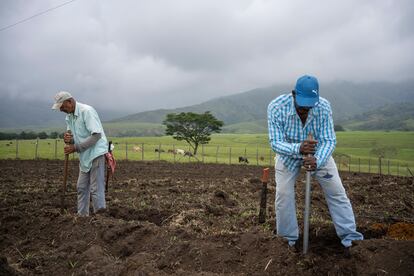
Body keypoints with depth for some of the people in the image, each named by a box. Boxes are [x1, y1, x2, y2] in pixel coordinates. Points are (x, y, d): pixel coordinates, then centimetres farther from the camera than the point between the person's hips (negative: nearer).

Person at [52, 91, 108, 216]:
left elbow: (96, 135, -23)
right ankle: (82, 215, 22)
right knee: (81, 187, 12)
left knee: (96, 189, -7)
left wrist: (76, 147, -22)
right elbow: (73, 136, 15)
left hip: (96, 153, -9)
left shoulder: (87, 111, -16)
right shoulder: (69, 116, 10)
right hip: (84, 156, 9)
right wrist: (68, 139, -11)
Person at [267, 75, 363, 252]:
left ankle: (348, 237, 15)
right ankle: (291, 238, 15)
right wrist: (298, 149, -50)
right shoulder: (276, 107, -31)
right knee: (283, 195, -6)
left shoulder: (323, 107, -27)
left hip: (319, 154, 1)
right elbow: (275, 142, -31)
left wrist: (317, 161, -46)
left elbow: (329, 140, -26)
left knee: (336, 191, 0)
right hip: (289, 153, -1)